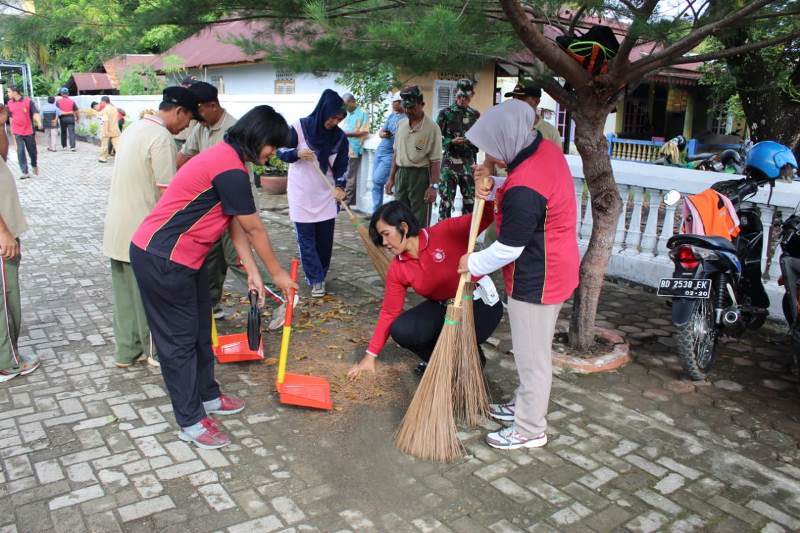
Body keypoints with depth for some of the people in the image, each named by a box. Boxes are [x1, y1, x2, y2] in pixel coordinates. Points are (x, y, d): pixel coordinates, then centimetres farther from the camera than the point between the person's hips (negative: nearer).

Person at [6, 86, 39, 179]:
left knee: (32, 151, 10)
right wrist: (12, 130, 18)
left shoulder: (28, 101, -7)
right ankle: (25, 172, -4)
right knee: (20, 152, -5)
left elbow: (35, 113, -11)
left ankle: (34, 165, 37)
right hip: (17, 133, 3)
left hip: (29, 131, -3)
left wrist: (38, 122, -31)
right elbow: (11, 117, 16)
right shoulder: (10, 103, 7)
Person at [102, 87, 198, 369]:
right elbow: (166, 192, -20)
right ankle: (155, 351, 19)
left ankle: (125, 351, 25)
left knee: (125, 293, 15)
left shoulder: (134, 128, 13)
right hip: (143, 232, -9)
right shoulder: (161, 137, -17)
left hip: (118, 229, 9)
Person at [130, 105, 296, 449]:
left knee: (200, 329, 19)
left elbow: (236, 224, 10)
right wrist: (277, 273, -2)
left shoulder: (226, 158, 10)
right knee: (179, 338, 1)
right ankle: (191, 422, 14)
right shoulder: (230, 169, -23)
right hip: (160, 258, -10)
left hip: (182, 256, 10)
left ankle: (207, 395, 36)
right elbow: (254, 229, -15)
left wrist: (252, 272, 8)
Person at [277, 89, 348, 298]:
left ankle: (320, 275, 26)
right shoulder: (300, 127, -10)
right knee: (306, 240, -1)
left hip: (326, 195, 3)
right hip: (302, 195, -3)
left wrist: (340, 186, -16)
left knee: (325, 239, 8)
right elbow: (281, 151, -4)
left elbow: (342, 165, 2)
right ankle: (316, 279, 6)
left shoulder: (339, 137, -1)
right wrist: (296, 153, -25)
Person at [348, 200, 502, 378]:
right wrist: (370, 356, -1)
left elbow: (485, 218, -21)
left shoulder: (446, 233, -21)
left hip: (481, 302, -5)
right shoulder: (397, 269, -7)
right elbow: (389, 312, -2)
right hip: (443, 307, 5)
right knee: (401, 331, -16)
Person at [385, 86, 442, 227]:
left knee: (420, 222, -3)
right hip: (401, 174, 6)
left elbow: (435, 161, -11)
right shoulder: (401, 124, 10)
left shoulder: (432, 128, -9)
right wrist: (391, 178, 14)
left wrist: (433, 186, -16)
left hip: (420, 175, -6)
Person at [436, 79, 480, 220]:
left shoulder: (475, 115, 11)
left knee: (470, 200, 9)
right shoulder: (446, 113, -1)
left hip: (469, 163, 4)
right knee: (446, 200, -4)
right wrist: (451, 142, -18)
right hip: (450, 162, -4)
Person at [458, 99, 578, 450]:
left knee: (532, 355, 6)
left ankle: (530, 430, 23)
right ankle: (524, 405, 42)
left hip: (537, 280, -10)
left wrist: (473, 264, -4)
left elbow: (507, 249, -22)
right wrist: (492, 186, -2)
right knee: (531, 349, 24)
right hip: (552, 270, 10)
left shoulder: (523, 190, -30)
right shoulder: (546, 148, -1)